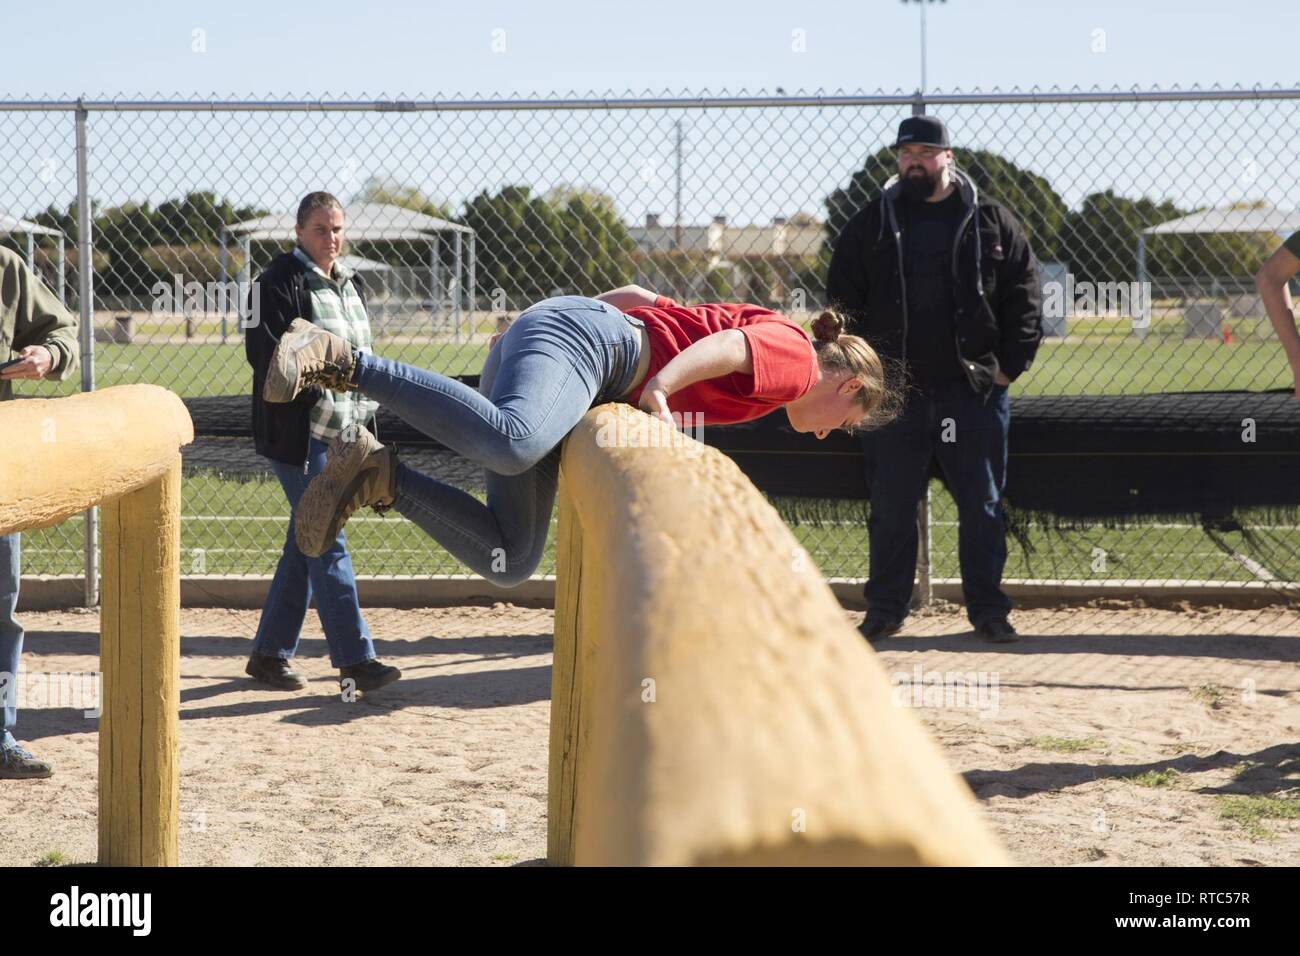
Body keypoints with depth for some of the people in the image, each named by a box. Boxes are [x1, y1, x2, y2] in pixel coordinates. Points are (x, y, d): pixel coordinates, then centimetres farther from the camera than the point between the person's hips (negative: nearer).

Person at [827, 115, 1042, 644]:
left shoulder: (991, 221, 4)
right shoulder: (871, 223, 7)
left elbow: (1023, 300, 5)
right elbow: (843, 301, 10)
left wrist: (1009, 366, -2)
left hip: (974, 391, -1)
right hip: (893, 392, 1)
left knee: (982, 506, 4)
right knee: (891, 507, 5)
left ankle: (987, 609, 14)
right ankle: (885, 611, 14)